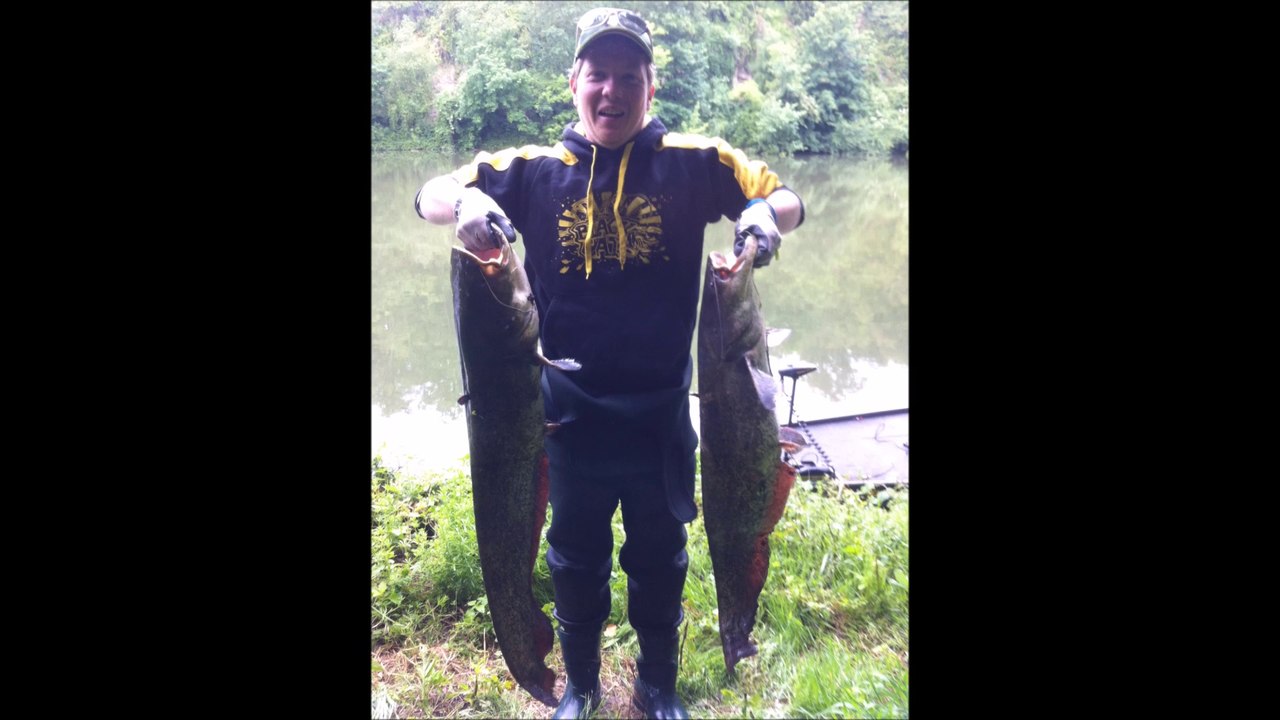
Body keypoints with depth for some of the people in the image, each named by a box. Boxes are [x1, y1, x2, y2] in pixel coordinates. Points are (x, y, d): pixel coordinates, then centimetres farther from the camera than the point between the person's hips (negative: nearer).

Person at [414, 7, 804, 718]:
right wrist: (465, 201, -26)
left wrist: (765, 213, -27)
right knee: (575, 558, 17)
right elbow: (429, 194, -2)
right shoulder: (533, 170, -1)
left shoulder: (692, 162, -4)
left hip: (661, 411, 0)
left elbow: (784, 197, -3)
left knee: (660, 556, 17)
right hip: (571, 412, 1)